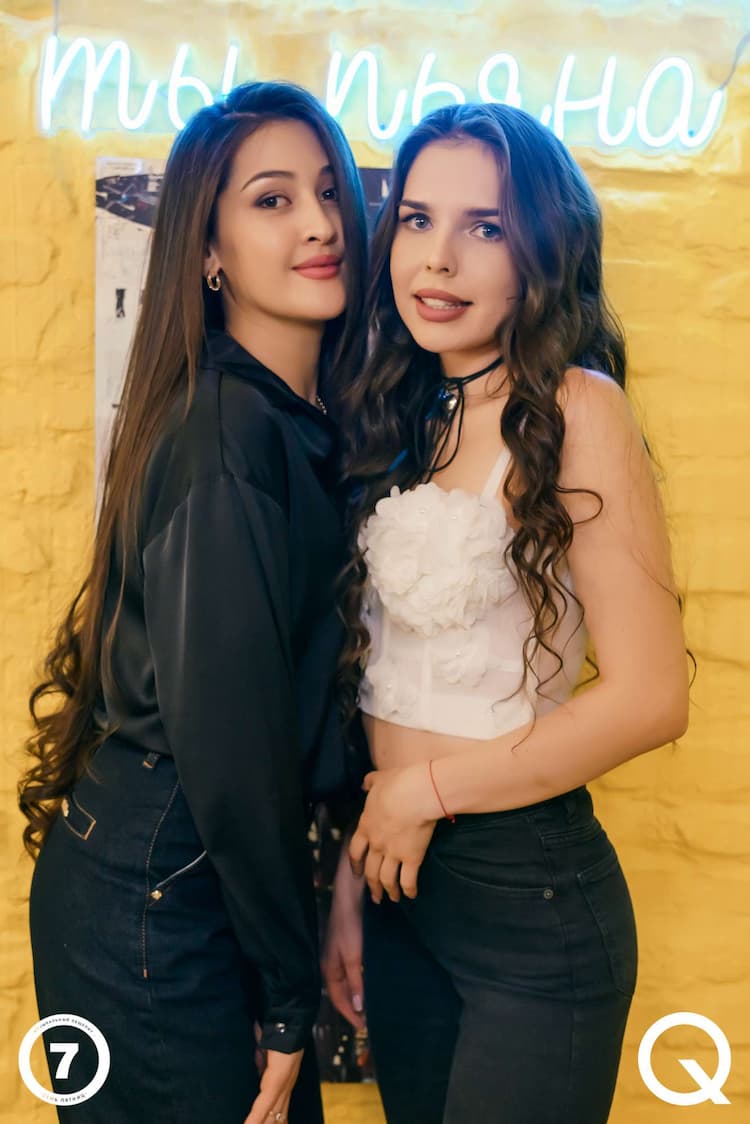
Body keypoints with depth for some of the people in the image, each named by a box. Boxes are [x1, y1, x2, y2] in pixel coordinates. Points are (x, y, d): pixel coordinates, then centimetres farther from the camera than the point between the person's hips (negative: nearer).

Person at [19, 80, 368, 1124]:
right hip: (154, 905, -8)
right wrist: (289, 995, -10)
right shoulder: (226, 436, -22)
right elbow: (229, 739, -21)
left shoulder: (314, 423, 5)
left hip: (231, 879, 8)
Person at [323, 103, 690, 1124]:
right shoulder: (406, 419, 6)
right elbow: (384, 677, 8)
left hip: (530, 892, -6)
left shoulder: (575, 409, -14)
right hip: (401, 877, 6)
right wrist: (351, 873, 7)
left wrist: (426, 789, -11)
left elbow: (650, 698, -20)